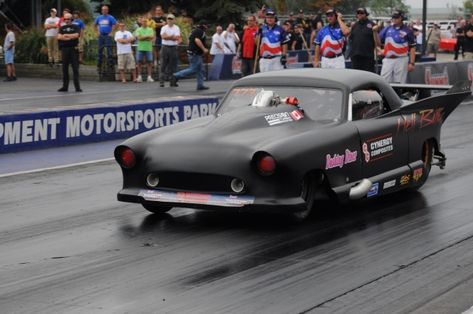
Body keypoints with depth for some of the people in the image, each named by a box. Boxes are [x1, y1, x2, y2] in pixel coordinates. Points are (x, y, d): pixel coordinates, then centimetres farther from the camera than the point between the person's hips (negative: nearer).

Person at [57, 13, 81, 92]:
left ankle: (77, 87, -5)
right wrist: (70, 37, -9)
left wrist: (65, 35, -6)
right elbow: (59, 37, -1)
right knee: (65, 68, 5)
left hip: (74, 49, -3)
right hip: (64, 49, 3)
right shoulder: (62, 28, 14)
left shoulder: (75, 27, 5)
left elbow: (76, 35, -12)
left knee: (75, 68, -6)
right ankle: (65, 86, 12)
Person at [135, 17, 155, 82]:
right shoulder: (138, 30, 7)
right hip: (140, 48, -1)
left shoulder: (150, 29, 10)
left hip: (148, 48, 1)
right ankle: (139, 77, 4)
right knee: (139, 62, 0)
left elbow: (152, 37, -4)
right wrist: (147, 37, -7)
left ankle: (149, 77, 1)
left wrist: (143, 37, -10)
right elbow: (139, 38, -8)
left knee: (149, 62, -2)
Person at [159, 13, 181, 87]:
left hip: (173, 48, 0)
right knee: (163, 65, -1)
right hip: (165, 47, 0)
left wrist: (168, 37, -12)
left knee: (173, 65, 1)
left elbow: (177, 37, -10)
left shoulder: (176, 28, 4)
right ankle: (161, 81, 1)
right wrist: (172, 37, -12)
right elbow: (163, 36, -12)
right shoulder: (164, 28, 5)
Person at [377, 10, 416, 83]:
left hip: (401, 60, -3)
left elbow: (412, 48, -2)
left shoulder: (407, 31, 1)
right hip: (388, 60, 3)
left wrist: (411, 63, -9)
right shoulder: (387, 29, 12)